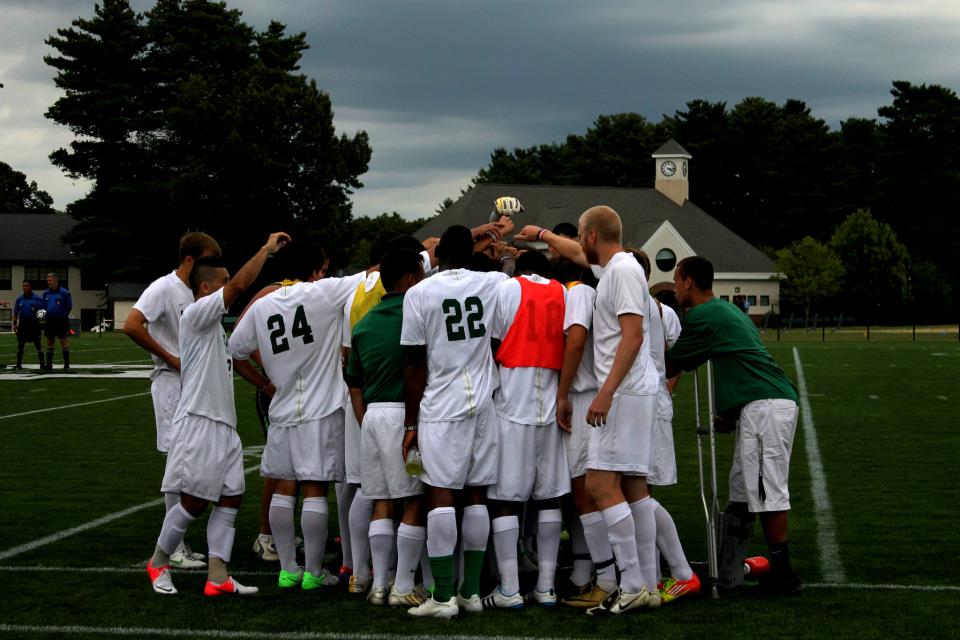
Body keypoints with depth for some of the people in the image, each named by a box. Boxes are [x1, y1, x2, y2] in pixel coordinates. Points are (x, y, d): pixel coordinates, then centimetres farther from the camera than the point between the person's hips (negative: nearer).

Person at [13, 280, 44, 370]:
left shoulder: (37, 298, -1)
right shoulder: (19, 299, 9)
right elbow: (15, 312, 13)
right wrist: (14, 324, 7)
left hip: (34, 324, -3)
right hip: (22, 324, 3)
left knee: (37, 344, -2)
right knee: (20, 345, 4)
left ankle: (42, 364, 3)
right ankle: (19, 364, 12)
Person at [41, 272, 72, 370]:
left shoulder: (64, 292, -6)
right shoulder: (46, 293, 9)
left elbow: (69, 307, -1)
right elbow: (44, 307, 18)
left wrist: (63, 315, -5)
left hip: (61, 321, -5)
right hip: (49, 321, 5)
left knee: (64, 341, -5)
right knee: (49, 342, 8)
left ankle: (66, 364, -1)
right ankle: (49, 364, 14)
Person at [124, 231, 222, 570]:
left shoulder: (197, 293, 14)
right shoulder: (164, 289, -12)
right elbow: (131, 326, -23)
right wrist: (171, 358, -18)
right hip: (172, 383, -9)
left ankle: (178, 545, 17)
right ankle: (173, 546, -2)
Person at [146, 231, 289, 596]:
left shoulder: (215, 326, 22)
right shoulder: (196, 314, -9)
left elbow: (236, 359, 31)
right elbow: (239, 285, -18)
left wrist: (268, 384, 23)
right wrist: (267, 248, -11)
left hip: (223, 424, 10)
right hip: (199, 422, -10)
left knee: (230, 498, 3)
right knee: (193, 501, -5)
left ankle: (218, 577, 2)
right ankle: (158, 562, 14)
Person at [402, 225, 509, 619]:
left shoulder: (419, 294, -4)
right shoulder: (494, 284, 2)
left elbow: (416, 365, -3)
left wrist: (411, 423, 3)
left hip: (442, 407, -4)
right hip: (484, 403, 4)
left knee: (440, 495, -4)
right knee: (477, 495, 9)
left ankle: (443, 597, -7)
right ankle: (471, 592, 13)